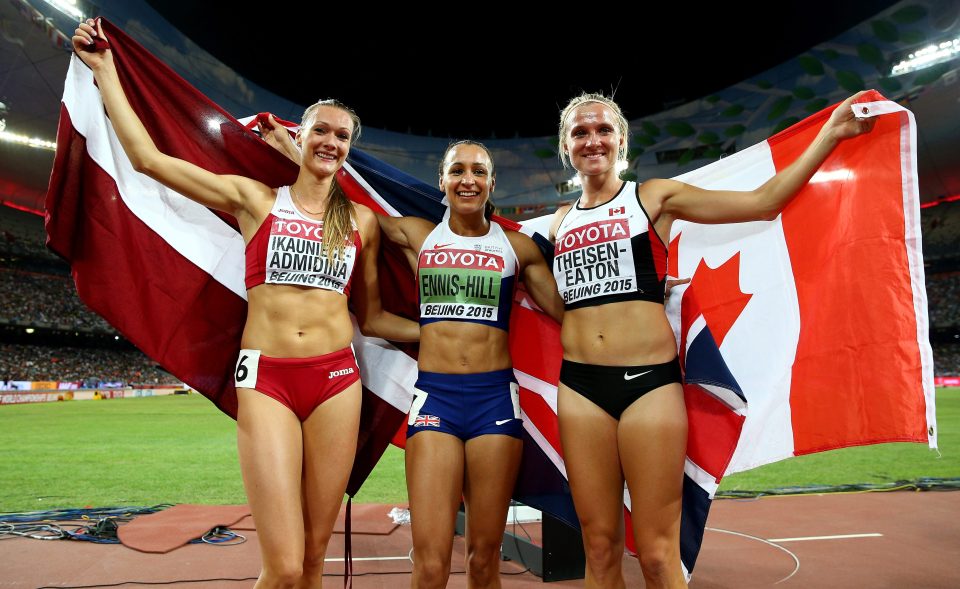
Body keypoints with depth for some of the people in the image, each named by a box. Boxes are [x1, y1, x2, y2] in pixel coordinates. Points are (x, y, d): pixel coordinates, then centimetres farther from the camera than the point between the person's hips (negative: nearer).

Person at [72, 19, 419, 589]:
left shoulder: (362, 220, 12)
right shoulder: (255, 199, 8)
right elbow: (148, 157, 5)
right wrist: (105, 69, 12)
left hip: (336, 378, 2)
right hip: (266, 378, -2)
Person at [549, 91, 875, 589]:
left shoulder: (653, 197, 6)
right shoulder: (560, 221, 15)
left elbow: (762, 202, 2)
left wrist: (830, 134, 1)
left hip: (649, 380, -3)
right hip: (579, 385, 3)